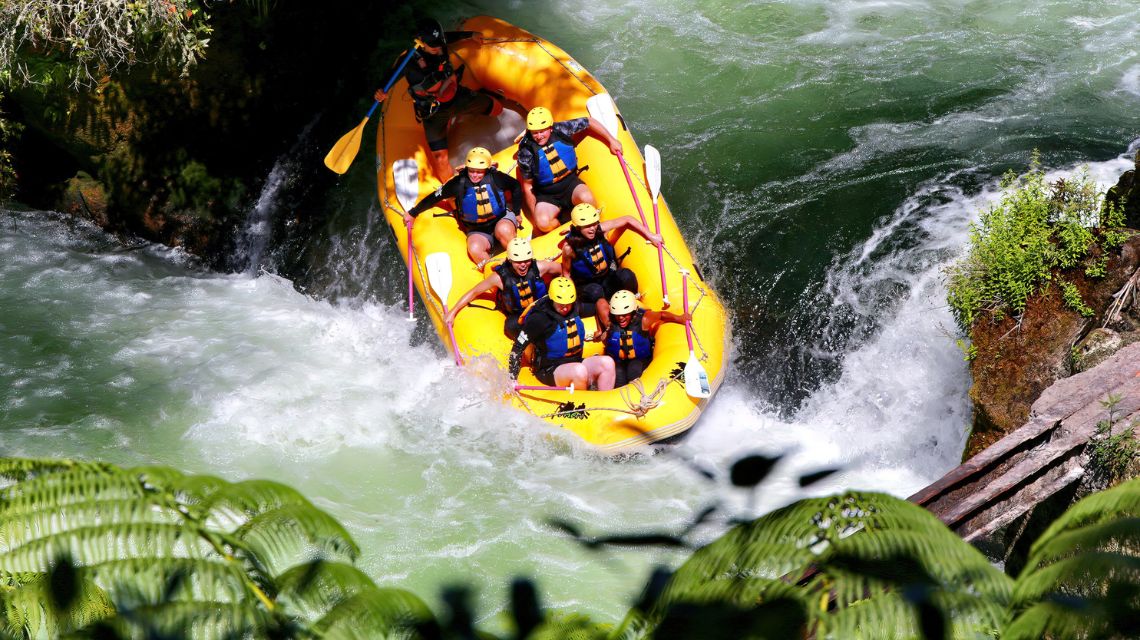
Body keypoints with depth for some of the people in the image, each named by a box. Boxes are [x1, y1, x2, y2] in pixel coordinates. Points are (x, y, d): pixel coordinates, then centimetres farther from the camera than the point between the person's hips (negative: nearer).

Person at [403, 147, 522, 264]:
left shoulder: (496, 178, -13)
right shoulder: (459, 183, -13)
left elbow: (516, 186, 5)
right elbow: (435, 197, -3)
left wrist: (516, 213, 9)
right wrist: (413, 213, 5)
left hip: (502, 219, -1)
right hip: (477, 231, 1)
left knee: (504, 230, -37)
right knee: (475, 249, -32)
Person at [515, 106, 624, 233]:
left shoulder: (561, 129, -13)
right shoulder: (526, 152, -16)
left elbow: (589, 122, 3)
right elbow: (527, 186, -5)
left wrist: (611, 140, 6)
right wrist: (534, 214, -5)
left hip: (571, 184, 1)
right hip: (547, 196, -1)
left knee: (586, 197, -34)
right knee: (543, 223, -31)